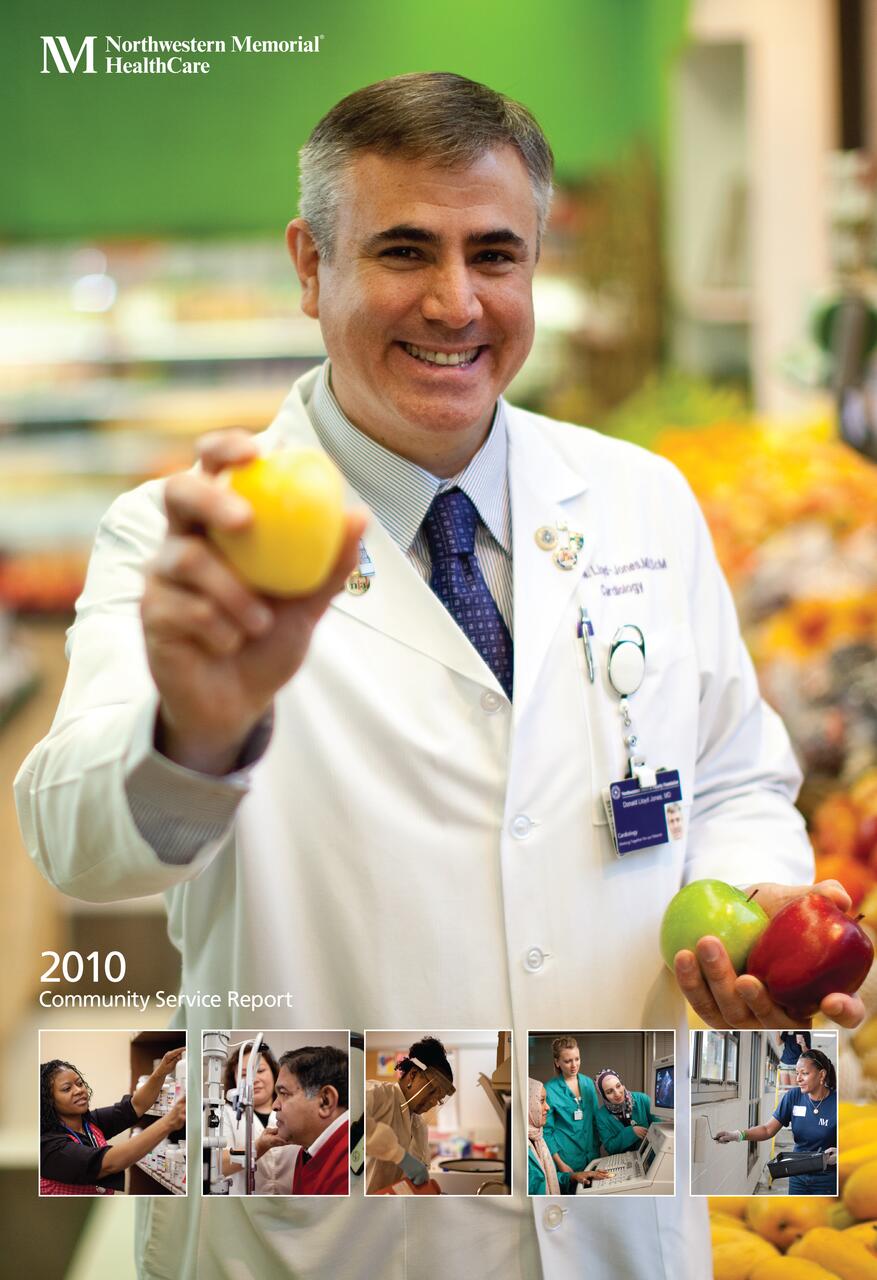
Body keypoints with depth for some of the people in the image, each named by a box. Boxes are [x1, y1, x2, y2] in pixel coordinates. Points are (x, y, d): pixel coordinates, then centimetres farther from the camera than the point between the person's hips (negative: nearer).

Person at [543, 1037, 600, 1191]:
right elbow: (547, 1131, -8)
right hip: (567, 1159, -5)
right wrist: (560, 1164, -14)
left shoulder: (588, 1083, 4)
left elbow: (595, 1119, 12)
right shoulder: (550, 1090, -11)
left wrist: (597, 1149, 7)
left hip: (591, 1155, 5)